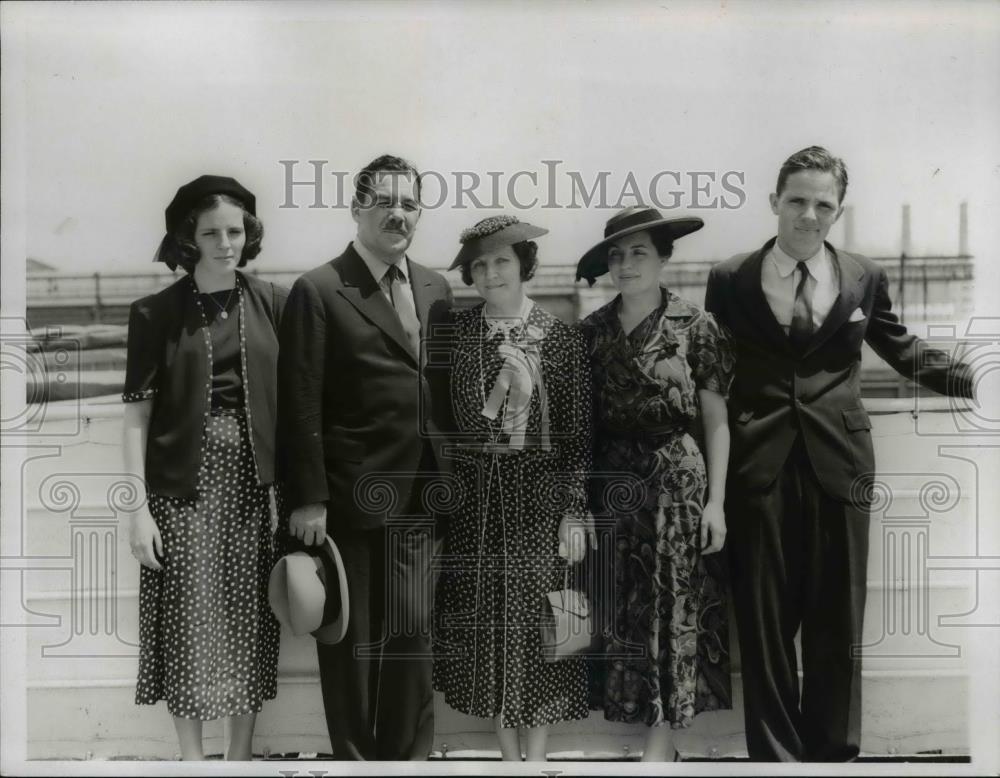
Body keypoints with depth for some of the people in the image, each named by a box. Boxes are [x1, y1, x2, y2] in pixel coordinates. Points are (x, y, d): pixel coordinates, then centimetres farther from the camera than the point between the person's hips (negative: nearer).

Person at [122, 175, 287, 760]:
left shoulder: (273, 303, 3)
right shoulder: (156, 312, -2)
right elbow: (137, 412, -3)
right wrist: (138, 508, -9)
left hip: (254, 485, 2)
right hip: (183, 487, -1)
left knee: (249, 622, 8)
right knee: (189, 623, 3)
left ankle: (241, 754, 24)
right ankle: (192, 756, 21)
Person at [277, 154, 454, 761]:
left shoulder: (438, 290, 11)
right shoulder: (318, 291, -5)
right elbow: (301, 407, -9)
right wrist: (308, 499, -13)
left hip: (423, 500, 4)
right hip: (350, 500, -4)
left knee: (414, 634, 10)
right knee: (351, 640, 9)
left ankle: (411, 755, 27)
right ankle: (353, 756, 26)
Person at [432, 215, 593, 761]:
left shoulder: (560, 338, -3)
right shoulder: (455, 335, 1)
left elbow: (578, 434, -2)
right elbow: (457, 425, -1)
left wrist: (575, 510, -4)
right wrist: (502, 386, -15)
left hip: (540, 494, -1)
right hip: (475, 496, 2)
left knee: (536, 621, 4)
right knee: (487, 623, 8)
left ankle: (536, 755, 21)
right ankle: (508, 753, 25)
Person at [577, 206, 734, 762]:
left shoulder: (697, 326, -3)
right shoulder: (592, 330, 6)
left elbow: (716, 422, -2)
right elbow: (581, 419, 7)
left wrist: (715, 500, -7)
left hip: (677, 482, -3)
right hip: (611, 485, 4)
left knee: (672, 610, 1)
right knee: (622, 610, 7)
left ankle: (661, 744, 12)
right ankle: (660, 742, 21)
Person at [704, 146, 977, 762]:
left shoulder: (865, 278, 8)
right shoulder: (729, 281, 4)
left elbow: (903, 350, 20)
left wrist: (978, 382, 13)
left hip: (839, 464, 1)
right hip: (758, 469, -1)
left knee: (838, 621, 8)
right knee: (765, 623, 6)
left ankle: (833, 750, 24)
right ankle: (775, 753, 20)